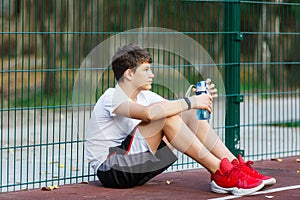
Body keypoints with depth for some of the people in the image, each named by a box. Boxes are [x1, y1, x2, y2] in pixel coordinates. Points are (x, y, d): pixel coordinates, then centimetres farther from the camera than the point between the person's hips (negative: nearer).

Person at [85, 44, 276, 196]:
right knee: (166, 117, -26)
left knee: (190, 115, -4)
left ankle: (237, 166, -11)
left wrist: (202, 99, -12)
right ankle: (220, 174, -26)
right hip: (110, 170, -8)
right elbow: (147, 113, -34)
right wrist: (190, 102, -28)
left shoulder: (144, 96, 14)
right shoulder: (112, 97, -14)